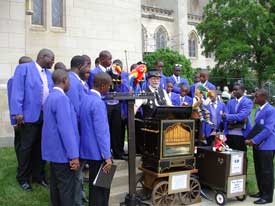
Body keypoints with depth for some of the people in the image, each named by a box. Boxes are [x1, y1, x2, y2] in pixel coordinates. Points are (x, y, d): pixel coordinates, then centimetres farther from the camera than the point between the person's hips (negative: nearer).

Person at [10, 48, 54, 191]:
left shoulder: (49, 74, 15)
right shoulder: (24, 68, -3)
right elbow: (17, 91, -10)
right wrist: (17, 113, -16)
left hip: (46, 116, 6)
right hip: (29, 115, -5)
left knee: (41, 147, 13)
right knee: (26, 148, 5)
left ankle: (38, 175, 26)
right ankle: (23, 178, 20)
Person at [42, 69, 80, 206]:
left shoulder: (50, 97, 11)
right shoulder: (61, 98, -20)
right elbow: (66, 128, -24)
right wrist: (74, 155, -22)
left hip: (54, 150, 10)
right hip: (63, 151, -10)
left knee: (56, 184, 17)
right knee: (67, 188, -1)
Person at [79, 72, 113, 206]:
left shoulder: (85, 98, 7)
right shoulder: (98, 103, -21)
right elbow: (101, 132, -23)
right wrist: (107, 156, -19)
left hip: (88, 148, 9)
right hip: (98, 151, -9)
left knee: (94, 184, 20)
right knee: (101, 186, 4)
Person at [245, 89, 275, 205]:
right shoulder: (258, 110, 13)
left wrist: (253, 140, -21)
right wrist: (251, 139, 4)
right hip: (258, 145, 8)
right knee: (259, 171, 14)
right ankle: (261, 192, 27)